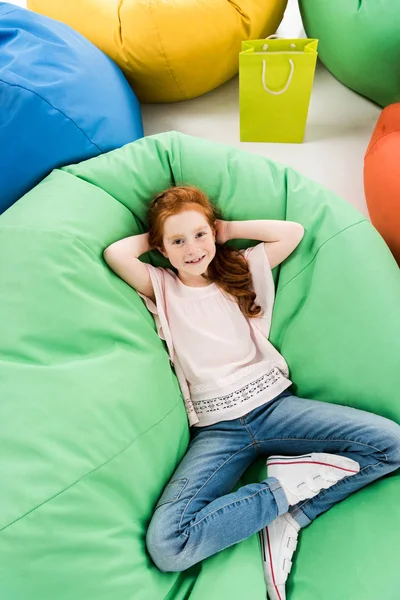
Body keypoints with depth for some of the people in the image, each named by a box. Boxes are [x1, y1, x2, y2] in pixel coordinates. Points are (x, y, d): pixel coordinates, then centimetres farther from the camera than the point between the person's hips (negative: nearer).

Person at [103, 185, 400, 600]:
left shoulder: (241, 270, 13)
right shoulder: (161, 288, 7)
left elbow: (293, 232, 6)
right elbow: (115, 253, -9)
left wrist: (228, 229, 10)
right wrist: (154, 237, 9)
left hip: (274, 405, 2)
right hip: (217, 430, -1)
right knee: (166, 545, -24)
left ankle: (290, 518, -6)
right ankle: (288, 486, -9)